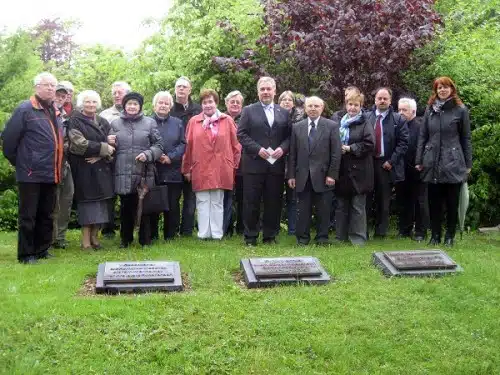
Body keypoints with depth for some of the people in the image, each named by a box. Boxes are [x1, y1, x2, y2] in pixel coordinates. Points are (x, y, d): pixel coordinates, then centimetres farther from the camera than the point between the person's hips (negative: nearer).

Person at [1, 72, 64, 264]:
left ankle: (42, 250, 25)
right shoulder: (25, 109, -8)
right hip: (31, 174, -7)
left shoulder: (55, 113, 15)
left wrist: (57, 166, 12)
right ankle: (26, 254, 10)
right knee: (28, 216, 1)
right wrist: (17, 161, -1)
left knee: (46, 215, 14)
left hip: (51, 175, 7)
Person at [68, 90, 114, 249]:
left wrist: (100, 156, -11)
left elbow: (111, 144, 7)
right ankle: (86, 240, -2)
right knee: (87, 201, -6)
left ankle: (94, 236, 11)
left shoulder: (103, 122, 16)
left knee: (101, 201, 2)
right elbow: (79, 144, -13)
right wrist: (103, 148, -12)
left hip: (102, 168, 5)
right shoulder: (75, 121, 0)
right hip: (84, 168, -5)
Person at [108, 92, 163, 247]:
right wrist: (110, 144, -7)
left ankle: (145, 239, 17)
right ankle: (125, 239, 21)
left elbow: (158, 145, 5)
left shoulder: (150, 123, 7)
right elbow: (111, 147, 16)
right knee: (126, 207, 8)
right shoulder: (115, 123, 11)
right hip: (123, 173, 1)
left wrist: (148, 154, -12)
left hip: (144, 173, -1)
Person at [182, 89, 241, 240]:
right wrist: (187, 169, 4)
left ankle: (217, 234, 12)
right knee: (202, 202, 3)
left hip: (220, 169, 0)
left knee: (217, 202, 6)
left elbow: (235, 144, 5)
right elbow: (188, 146, 5)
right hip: (200, 169, 0)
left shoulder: (227, 120, 4)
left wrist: (234, 165, 1)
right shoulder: (193, 121, 6)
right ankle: (203, 233, 9)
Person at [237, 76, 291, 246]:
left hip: (276, 164, 2)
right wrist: (258, 149, -13)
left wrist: (282, 148, -9)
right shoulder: (248, 111, 5)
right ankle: (250, 237, 11)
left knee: (273, 202, 6)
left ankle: (270, 236, 16)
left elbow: (289, 136, 10)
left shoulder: (284, 113, 13)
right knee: (251, 202, 2)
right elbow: (241, 134, -2)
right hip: (254, 164, -2)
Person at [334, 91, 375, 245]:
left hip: (358, 171, -4)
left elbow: (369, 144, -12)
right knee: (341, 205, 11)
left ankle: (358, 238, 8)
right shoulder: (339, 122, 10)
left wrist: (349, 148, -14)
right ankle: (340, 237, 20)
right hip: (341, 170, 5)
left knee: (358, 206, 0)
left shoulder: (365, 124, -3)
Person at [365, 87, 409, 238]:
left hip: (386, 165, -1)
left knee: (384, 201, 6)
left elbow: (403, 142, -2)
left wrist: (391, 161, -9)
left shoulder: (398, 119, 2)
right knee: (366, 199, 3)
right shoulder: (366, 117, 6)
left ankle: (381, 232, 13)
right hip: (368, 163, 1)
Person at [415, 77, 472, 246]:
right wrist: (419, 160, 5)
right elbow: (422, 136, 10)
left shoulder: (461, 110, 0)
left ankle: (450, 236, 15)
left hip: (453, 163, -3)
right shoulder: (430, 109, 9)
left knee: (452, 202, 4)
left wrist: (468, 164, 1)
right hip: (433, 163, 3)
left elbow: (466, 138, 2)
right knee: (434, 202, 7)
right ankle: (435, 235, 17)